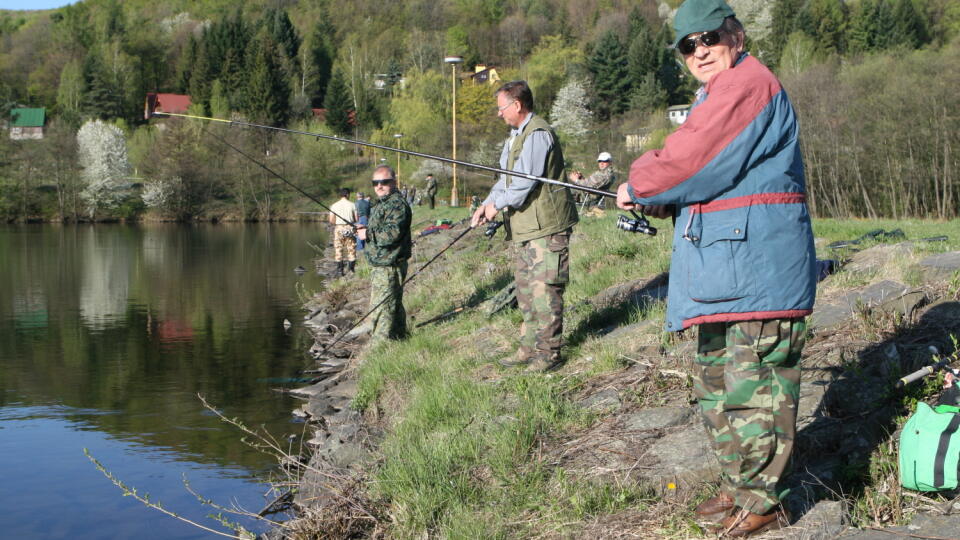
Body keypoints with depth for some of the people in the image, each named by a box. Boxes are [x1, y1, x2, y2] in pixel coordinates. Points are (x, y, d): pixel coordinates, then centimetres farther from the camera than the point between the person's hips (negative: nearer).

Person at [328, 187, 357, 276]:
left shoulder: (334, 205, 1)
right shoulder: (352, 205, -1)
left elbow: (331, 221, -1)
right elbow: (356, 219, 0)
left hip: (338, 228, 1)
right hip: (349, 228, -1)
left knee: (338, 250, 5)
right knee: (351, 249, 6)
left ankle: (340, 270, 4)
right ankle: (351, 268, 2)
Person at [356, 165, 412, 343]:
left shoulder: (397, 204, -16)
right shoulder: (380, 204, 19)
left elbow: (392, 234, -26)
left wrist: (368, 234, -15)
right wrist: (367, 230, 12)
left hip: (389, 267, -11)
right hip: (380, 266, 11)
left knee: (381, 309, -10)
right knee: (394, 307, 20)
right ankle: (399, 338, 31)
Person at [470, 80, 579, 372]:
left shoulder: (538, 134, -14)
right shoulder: (517, 135, 19)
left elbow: (525, 181, -19)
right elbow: (508, 178, 21)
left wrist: (497, 205, -9)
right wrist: (487, 204, 6)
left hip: (546, 226, -10)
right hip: (525, 227, 10)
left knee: (543, 288, -7)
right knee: (525, 288, 13)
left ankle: (548, 352, -1)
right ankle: (529, 348, 21)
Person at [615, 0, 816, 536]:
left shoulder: (748, 84, -13)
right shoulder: (718, 93, 22)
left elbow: (690, 164, -19)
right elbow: (696, 170, 22)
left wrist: (638, 189, -1)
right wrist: (650, 196, 2)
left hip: (757, 266, -11)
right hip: (724, 270, 11)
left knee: (754, 389, -6)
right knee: (716, 385, 18)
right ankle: (738, 487, 28)